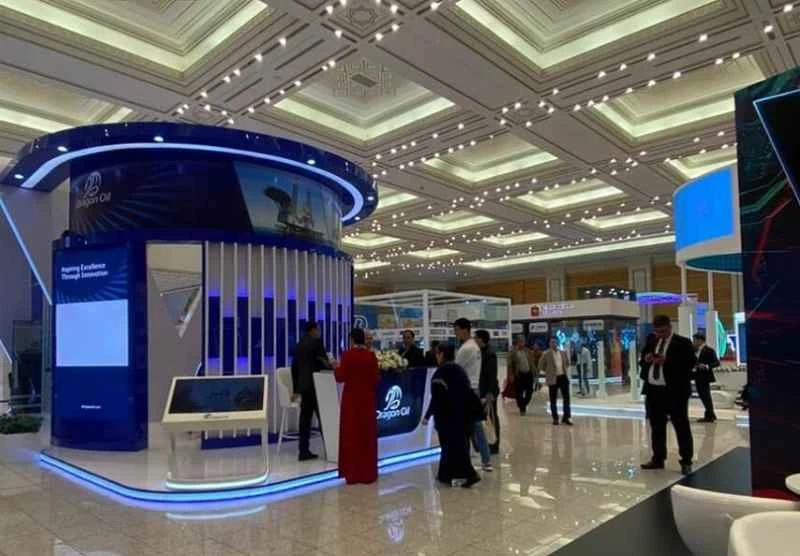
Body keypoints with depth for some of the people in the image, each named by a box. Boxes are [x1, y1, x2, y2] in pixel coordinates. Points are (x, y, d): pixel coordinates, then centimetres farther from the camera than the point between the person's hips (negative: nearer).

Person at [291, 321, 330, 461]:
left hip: (303, 386, 7)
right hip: (316, 385, -7)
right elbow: (324, 362, -12)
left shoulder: (299, 345, 14)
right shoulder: (317, 341, -8)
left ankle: (304, 451, 7)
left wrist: (296, 389, 20)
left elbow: (294, 368, 16)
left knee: (305, 418, 6)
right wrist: (332, 367, 10)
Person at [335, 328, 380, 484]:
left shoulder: (347, 355, -11)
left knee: (351, 434, 7)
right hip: (367, 398, 2)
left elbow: (340, 377, -9)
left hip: (351, 398, -2)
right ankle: (368, 473, 14)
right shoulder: (371, 356, -5)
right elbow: (376, 378, -3)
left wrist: (337, 368, 10)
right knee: (367, 434, 10)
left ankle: (352, 473, 11)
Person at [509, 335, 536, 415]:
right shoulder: (513, 352, -3)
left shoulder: (528, 351, 8)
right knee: (519, 392, 1)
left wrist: (534, 373, 7)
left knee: (529, 391, 3)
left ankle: (524, 405, 27)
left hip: (528, 373, 3)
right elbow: (510, 364, -5)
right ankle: (522, 408, 16)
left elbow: (532, 363, 10)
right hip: (519, 374, -3)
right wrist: (511, 375, -10)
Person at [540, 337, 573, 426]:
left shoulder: (563, 353, 8)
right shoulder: (546, 354, -5)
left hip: (563, 377, 4)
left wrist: (564, 370, 11)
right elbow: (541, 365, 1)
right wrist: (548, 372, 2)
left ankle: (566, 417, 10)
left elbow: (567, 363, 23)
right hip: (553, 378, -3)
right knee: (553, 399, 4)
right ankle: (555, 418, 13)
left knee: (566, 398, 2)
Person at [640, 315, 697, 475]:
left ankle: (686, 462, 8)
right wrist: (645, 359, -2)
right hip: (653, 391, 6)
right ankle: (658, 459, 22)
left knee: (681, 427, 0)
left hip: (674, 391, -6)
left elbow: (691, 362, -14)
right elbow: (642, 361, 21)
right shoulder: (651, 342, 16)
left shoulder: (683, 343, -3)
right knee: (656, 427, 13)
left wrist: (667, 361, -22)